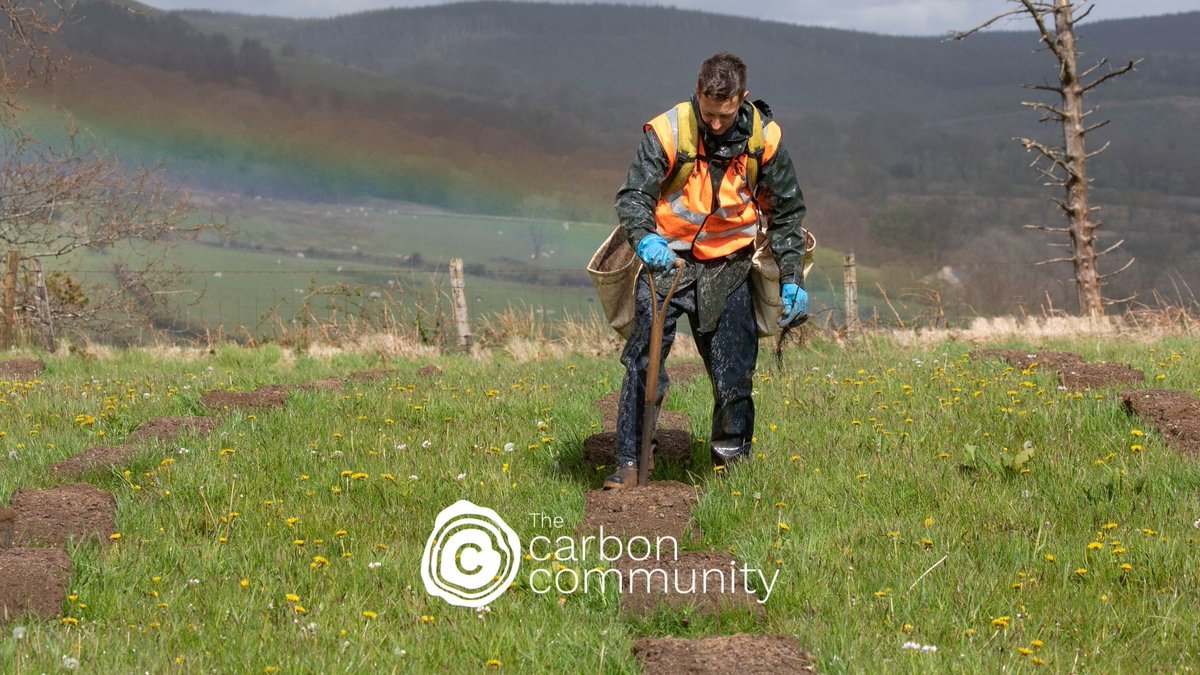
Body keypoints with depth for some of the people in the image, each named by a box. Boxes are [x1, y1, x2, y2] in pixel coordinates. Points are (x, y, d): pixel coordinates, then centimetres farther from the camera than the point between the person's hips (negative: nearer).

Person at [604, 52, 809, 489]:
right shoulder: (668, 132, -15)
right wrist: (644, 239, -38)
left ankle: (733, 463, 18)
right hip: (669, 258, -2)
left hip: (728, 267, 2)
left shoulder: (763, 137, -6)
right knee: (643, 361, -12)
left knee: (734, 373, 1)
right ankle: (629, 465, -5)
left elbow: (787, 211, 6)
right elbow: (634, 196, -16)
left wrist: (791, 280, 1)